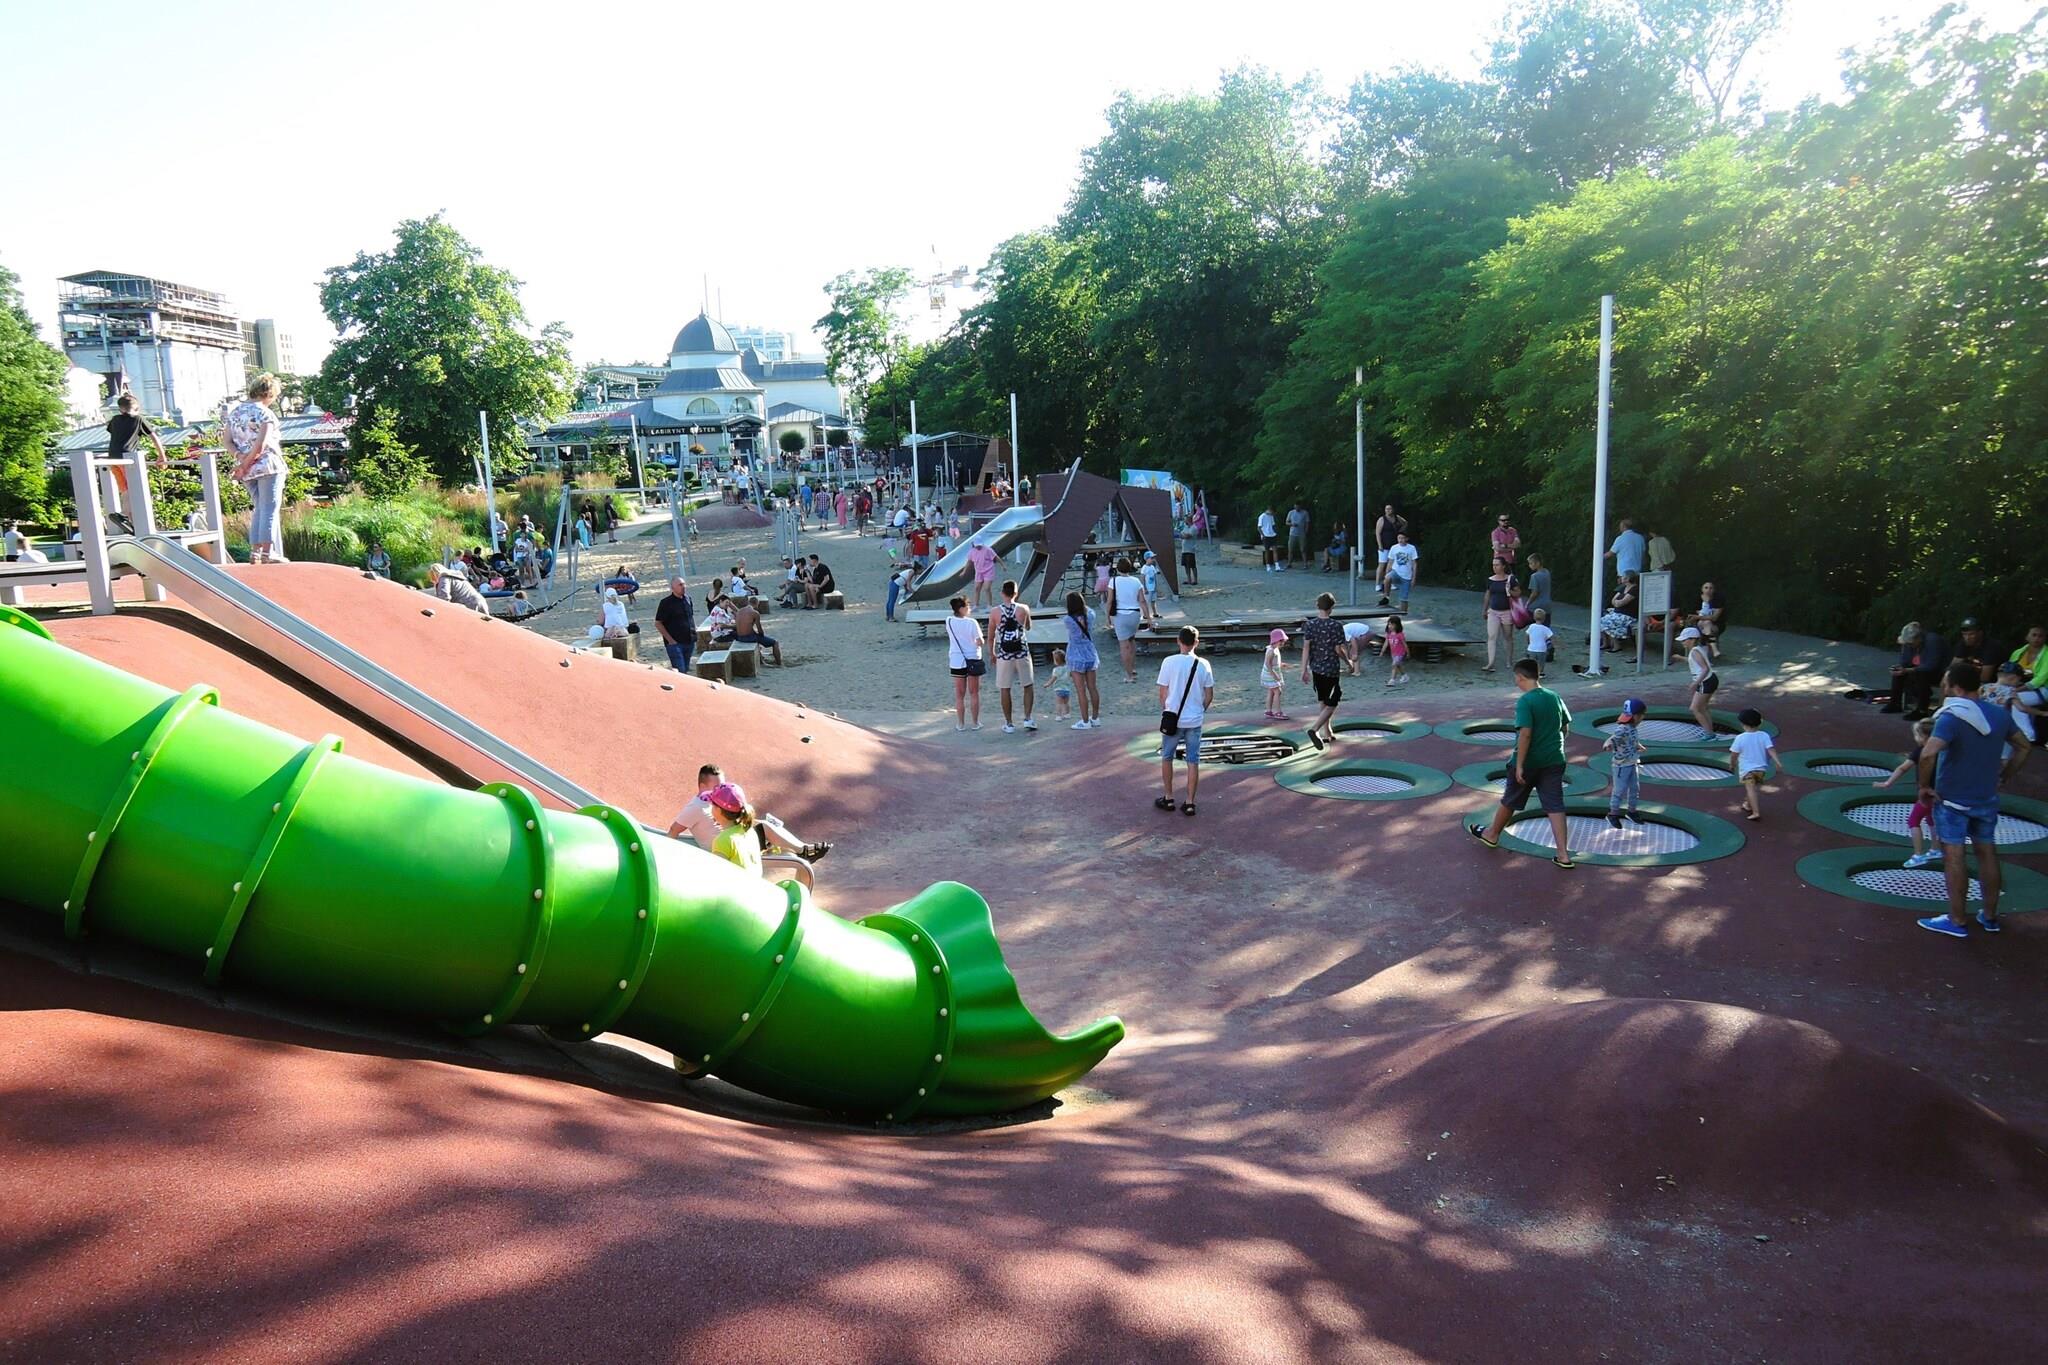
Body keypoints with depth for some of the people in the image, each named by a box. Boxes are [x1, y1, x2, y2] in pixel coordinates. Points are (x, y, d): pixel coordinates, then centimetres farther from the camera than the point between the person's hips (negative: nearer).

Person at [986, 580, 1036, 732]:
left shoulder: (995, 612, -4)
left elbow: (991, 637, 3)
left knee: (1004, 689, 8)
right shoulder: (1023, 609, -4)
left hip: (1004, 655, 0)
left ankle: (1008, 724, 11)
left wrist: (992, 654, 16)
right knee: (1028, 686, 15)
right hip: (1022, 653, 0)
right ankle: (1027, 718, 9)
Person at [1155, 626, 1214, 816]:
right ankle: (1189, 803, 11)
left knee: (1167, 758, 16)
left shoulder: (1169, 662, -10)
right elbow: (1209, 695, 1)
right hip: (1195, 721, 1)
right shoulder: (1203, 664, -4)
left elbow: (1163, 693, -6)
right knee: (1193, 761, 9)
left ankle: (1169, 799, 22)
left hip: (1172, 719, -1)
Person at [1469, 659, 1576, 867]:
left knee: (1510, 800, 15)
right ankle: (1564, 855, 0)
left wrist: (1519, 765, -20)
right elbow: (1565, 726, 14)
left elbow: (1525, 734, -24)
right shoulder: (1555, 697, 5)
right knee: (1555, 807, 4)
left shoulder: (1525, 701, -17)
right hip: (1554, 760, 5)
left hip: (1528, 762, -5)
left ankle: (1492, 835, 36)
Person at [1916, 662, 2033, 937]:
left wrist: (1925, 786, -20)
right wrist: (2002, 776, 17)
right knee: (1987, 853, 16)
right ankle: (1990, 917, 26)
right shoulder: (1999, 715, 2)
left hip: (1952, 799, -7)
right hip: (1987, 798, 7)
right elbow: (2024, 747, 15)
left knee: (1954, 856, 0)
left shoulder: (1951, 718, -21)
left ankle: (1956, 921, 5)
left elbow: (1928, 754, -34)